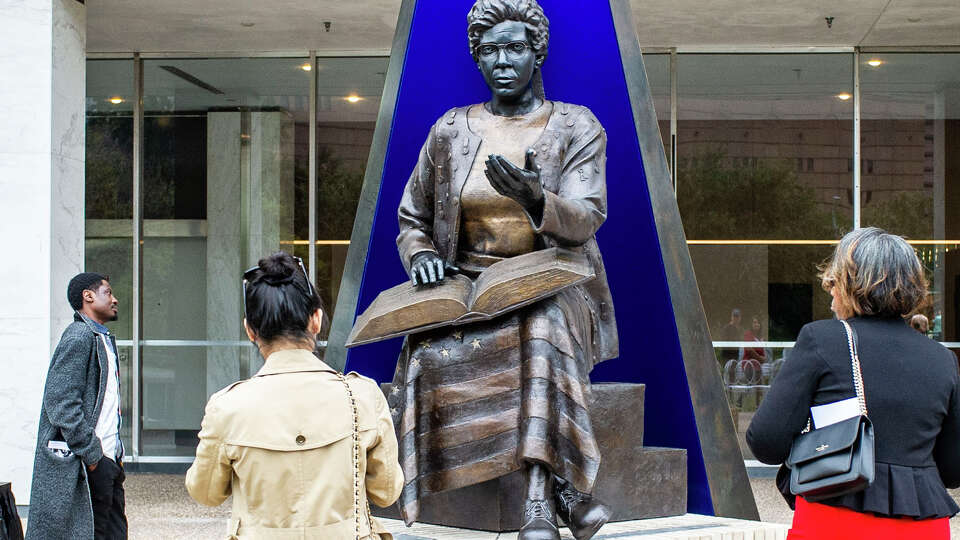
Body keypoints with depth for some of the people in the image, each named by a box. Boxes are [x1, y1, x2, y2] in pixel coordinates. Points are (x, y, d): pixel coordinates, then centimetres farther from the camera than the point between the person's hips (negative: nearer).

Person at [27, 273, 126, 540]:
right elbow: (61, 403, -19)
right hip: (89, 465, -10)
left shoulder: (104, 339, 17)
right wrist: (90, 453, -19)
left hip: (108, 458, 10)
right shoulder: (78, 338, -12)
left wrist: (116, 451, 16)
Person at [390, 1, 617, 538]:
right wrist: (420, 253, -6)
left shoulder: (577, 127, 3)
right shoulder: (451, 130, 10)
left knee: (544, 335, -38)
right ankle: (564, 491, -28)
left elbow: (585, 219, -11)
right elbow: (412, 220, 19)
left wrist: (536, 199, -34)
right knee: (432, 354, -30)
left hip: (553, 287, -2)